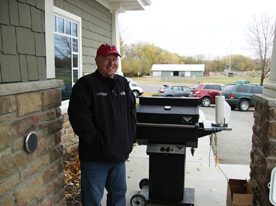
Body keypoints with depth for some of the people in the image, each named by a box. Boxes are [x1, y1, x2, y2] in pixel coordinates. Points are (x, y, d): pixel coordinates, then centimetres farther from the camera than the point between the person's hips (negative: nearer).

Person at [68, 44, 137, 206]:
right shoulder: (86, 84, -10)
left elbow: (132, 111, 15)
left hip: (120, 155, 6)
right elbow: (79, 118, -18)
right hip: (95, 157, -6)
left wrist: (130, 138, 6)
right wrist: (97, 142, -19)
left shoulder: (123, 83, 10)